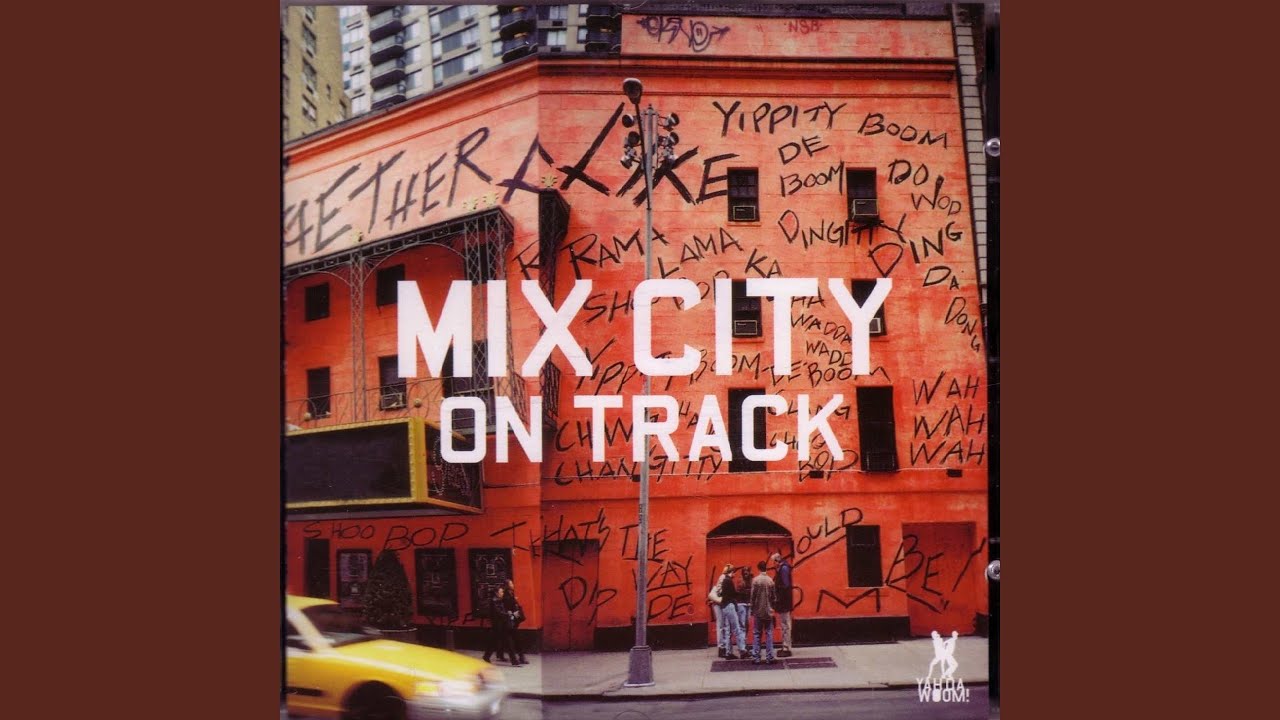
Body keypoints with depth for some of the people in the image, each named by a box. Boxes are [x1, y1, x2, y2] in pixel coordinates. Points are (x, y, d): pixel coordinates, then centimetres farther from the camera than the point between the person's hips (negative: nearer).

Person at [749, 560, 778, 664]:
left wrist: (752, 610, 4)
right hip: (768, 612, 1)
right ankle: (770, 657, 4)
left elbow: (753, 596, -6)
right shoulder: (770, 580, -2)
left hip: (758, 611, -1)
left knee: (756, 634, 5)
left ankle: (756, 657, 1)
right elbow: (774, 597, 2)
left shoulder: (755, 580, -7)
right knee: (769, 634, 6)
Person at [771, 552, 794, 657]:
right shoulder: (782, 568, 15)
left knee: (785, 625, -7)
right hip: (784, 602, 10)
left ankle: (786, 648, -5)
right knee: (785, 625, 14)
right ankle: (786, 647, 21)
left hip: (784, 601, -10)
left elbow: (785, 585, -21)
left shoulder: (783, 568, -15)